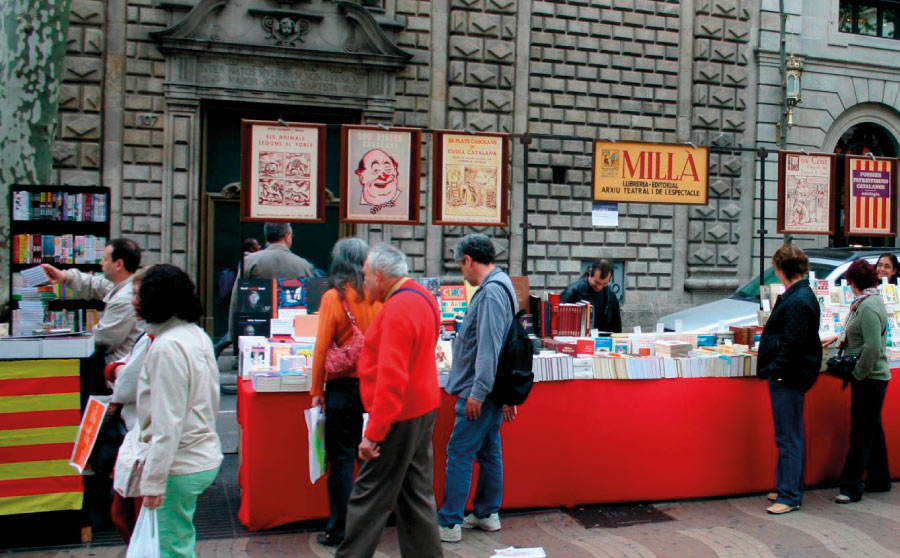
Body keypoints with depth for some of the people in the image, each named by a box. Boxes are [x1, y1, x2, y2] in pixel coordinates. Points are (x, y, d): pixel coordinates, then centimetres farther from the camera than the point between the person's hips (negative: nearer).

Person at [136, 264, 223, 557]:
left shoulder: (167, 346, -20)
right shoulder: (197, 335, 8)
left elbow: (168, 422, -23)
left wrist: (154, 480, -18)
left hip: (181, 465, -9)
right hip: (206, 454, 9)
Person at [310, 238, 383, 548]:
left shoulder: (334, 297, -8)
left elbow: (322, 348, -8)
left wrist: (317, 391, -1)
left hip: (343, 386, -4)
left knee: (341, 460, 5)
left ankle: (340, 531, 11)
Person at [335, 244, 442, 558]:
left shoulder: (397, 311, -22)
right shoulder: (423, 297, 9)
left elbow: (391, 380, -26)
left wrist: (373, 434, -23)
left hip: (398, 415, -10)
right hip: (423, 407, 10)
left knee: (370, 496, 2)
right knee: (416, 494, 16)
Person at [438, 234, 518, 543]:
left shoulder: (491, 292, -18)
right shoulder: (499, 287, 14)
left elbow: (489, 347, -25)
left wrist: (478, 391, -23)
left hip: (480, 392, -10)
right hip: (494, 389, 10)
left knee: (459, 454, -3)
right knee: (489, 451, 16)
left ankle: (449, 523, 5)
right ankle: (487, 514, 27)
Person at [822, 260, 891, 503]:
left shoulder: (868, 307, -21)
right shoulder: (868, 302, 10)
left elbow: (873, 348, -26)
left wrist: (858, 374, -18)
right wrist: (838, 337, 33)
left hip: (870, 380, -10)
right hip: (869, 379, 10)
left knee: (861, 436, -4)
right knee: (872, 431, 18)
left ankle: (851, 487, 1)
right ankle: (879, 481, 30)